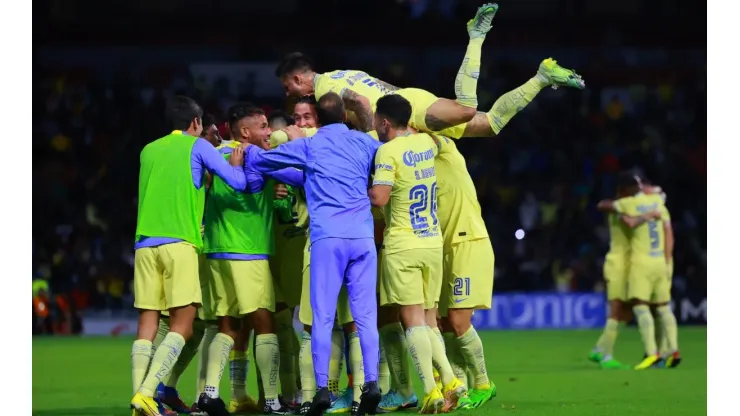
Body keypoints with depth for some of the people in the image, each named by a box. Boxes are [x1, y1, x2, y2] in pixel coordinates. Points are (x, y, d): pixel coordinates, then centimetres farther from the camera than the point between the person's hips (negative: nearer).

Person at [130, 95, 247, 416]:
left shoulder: (149, 151, 19)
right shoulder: (197, 146, 5)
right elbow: (238, 183, 3)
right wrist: (235, 164, 22)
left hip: (145, 244, 5)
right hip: (179, 243, -5)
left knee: (147, 323, 4)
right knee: (182, 325, -5)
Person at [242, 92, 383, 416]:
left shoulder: (309, 146, 10)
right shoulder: (365, 143, 15)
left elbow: (259, 160, 17)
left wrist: (246, 148, 38)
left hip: (327, 237, -2)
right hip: (363, 236, 2)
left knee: (323, 316, -2)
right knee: (365, 314, 1)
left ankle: (322, 388, -10)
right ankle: (371, 383, -9)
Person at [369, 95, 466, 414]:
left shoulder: (388, 151, -12)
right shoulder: (425, 142, 9)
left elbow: (379, 198, -20)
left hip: (402, 246, -6)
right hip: (433, 243, 6)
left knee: (413, 319, -6)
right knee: (428, 320, 12)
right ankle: (450, 381, -1)